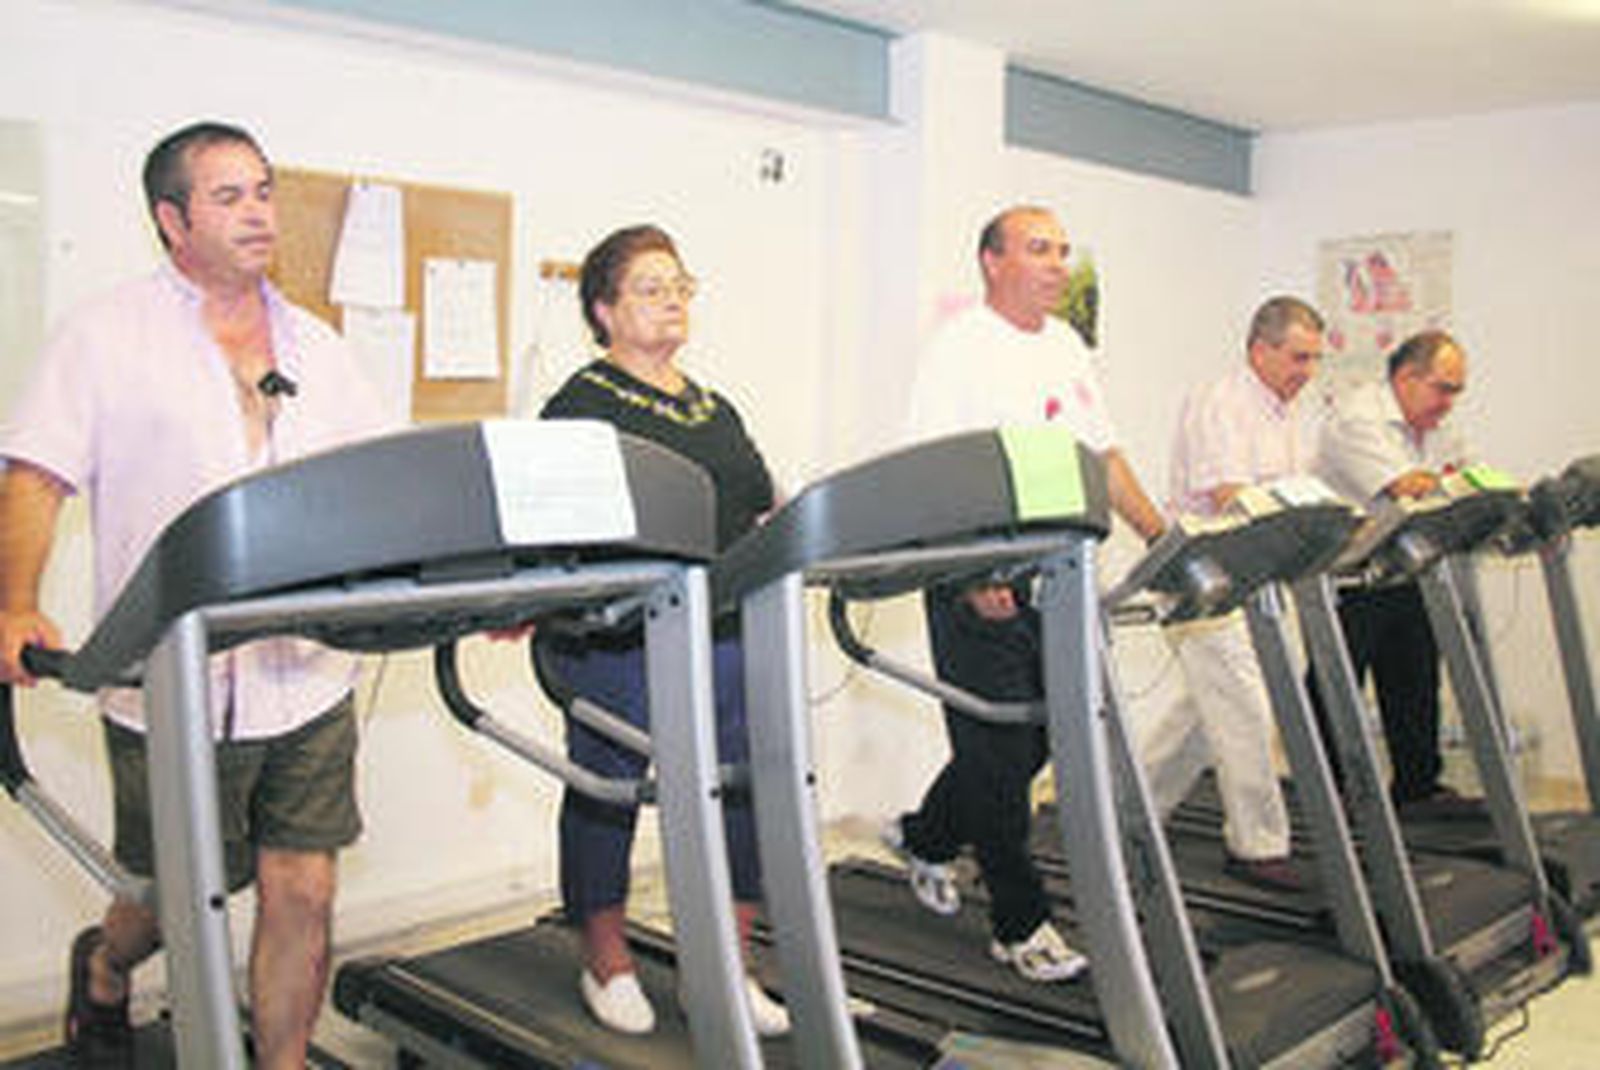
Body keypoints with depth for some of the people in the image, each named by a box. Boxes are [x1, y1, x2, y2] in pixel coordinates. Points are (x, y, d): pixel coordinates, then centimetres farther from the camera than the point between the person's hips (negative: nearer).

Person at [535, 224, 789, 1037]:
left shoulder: (716, 409, 18)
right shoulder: (583, 406, -3)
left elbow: (764, 512, 20)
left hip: (726, 632, 6)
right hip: (616, 638, -6)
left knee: (750, 785, 3)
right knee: (607, 791, 7)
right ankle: (607, 965, 26)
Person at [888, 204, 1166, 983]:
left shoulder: (1065, 346, 16)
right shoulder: (959, 350, -9)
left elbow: (1104, 456, 19)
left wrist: (1162, 540, 9)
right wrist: (972, 574, -28)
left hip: (1055, 577, 8)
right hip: (979, 586, -8)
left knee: (1038, 739, 15)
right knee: (1000, 751, -1)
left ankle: (924, 837, 37)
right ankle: (1020, 924, 12)